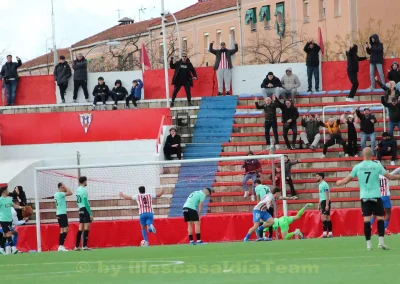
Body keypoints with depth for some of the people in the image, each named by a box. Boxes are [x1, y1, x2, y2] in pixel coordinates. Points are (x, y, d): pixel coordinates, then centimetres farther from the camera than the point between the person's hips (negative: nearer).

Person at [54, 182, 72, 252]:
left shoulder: (57, 194, 12)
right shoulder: (60, 194, -16)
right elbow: (70, 193, -19)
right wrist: (65, 186, -11)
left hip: (59, 213, 10)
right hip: (62, 213, -10)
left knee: (62, 230, 12)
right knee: (65, 230, -12)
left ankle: (60, 246, 10)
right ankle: (61, 246, -18)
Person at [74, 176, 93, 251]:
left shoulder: (78, 190, 12)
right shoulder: (84, 190, -13)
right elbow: (86, 203, -17)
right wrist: (90, 214, -16)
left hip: (81, 210, 8)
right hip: (85, 209, -8)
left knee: (80, 229, 9)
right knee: (87, 228, -7)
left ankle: (77, 246, 8)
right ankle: (84, 246, -10)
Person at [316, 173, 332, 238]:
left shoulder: (324, 184, -12)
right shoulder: (320, 185, 17)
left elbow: (327, 195, -16)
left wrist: (327, 205, -21)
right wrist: (319, 205, 22)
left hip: (326, 202, -9)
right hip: (322, 202, 9)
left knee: (323, 217, -14)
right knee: (327, 218, 8)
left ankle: (325, 233, -18)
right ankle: (330, 233, 8)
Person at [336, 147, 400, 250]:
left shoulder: (357, 167, 1)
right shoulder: (377, 166, -5)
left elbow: (347, 180, 7)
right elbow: (390, 177, -2)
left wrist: (339, 182, 28)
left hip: (364, 197, 2)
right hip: (376, 196, -2)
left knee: (367, 220, 0)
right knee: (380, 218, 3)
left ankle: (369, 244, -2)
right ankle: (381, 242, -8)